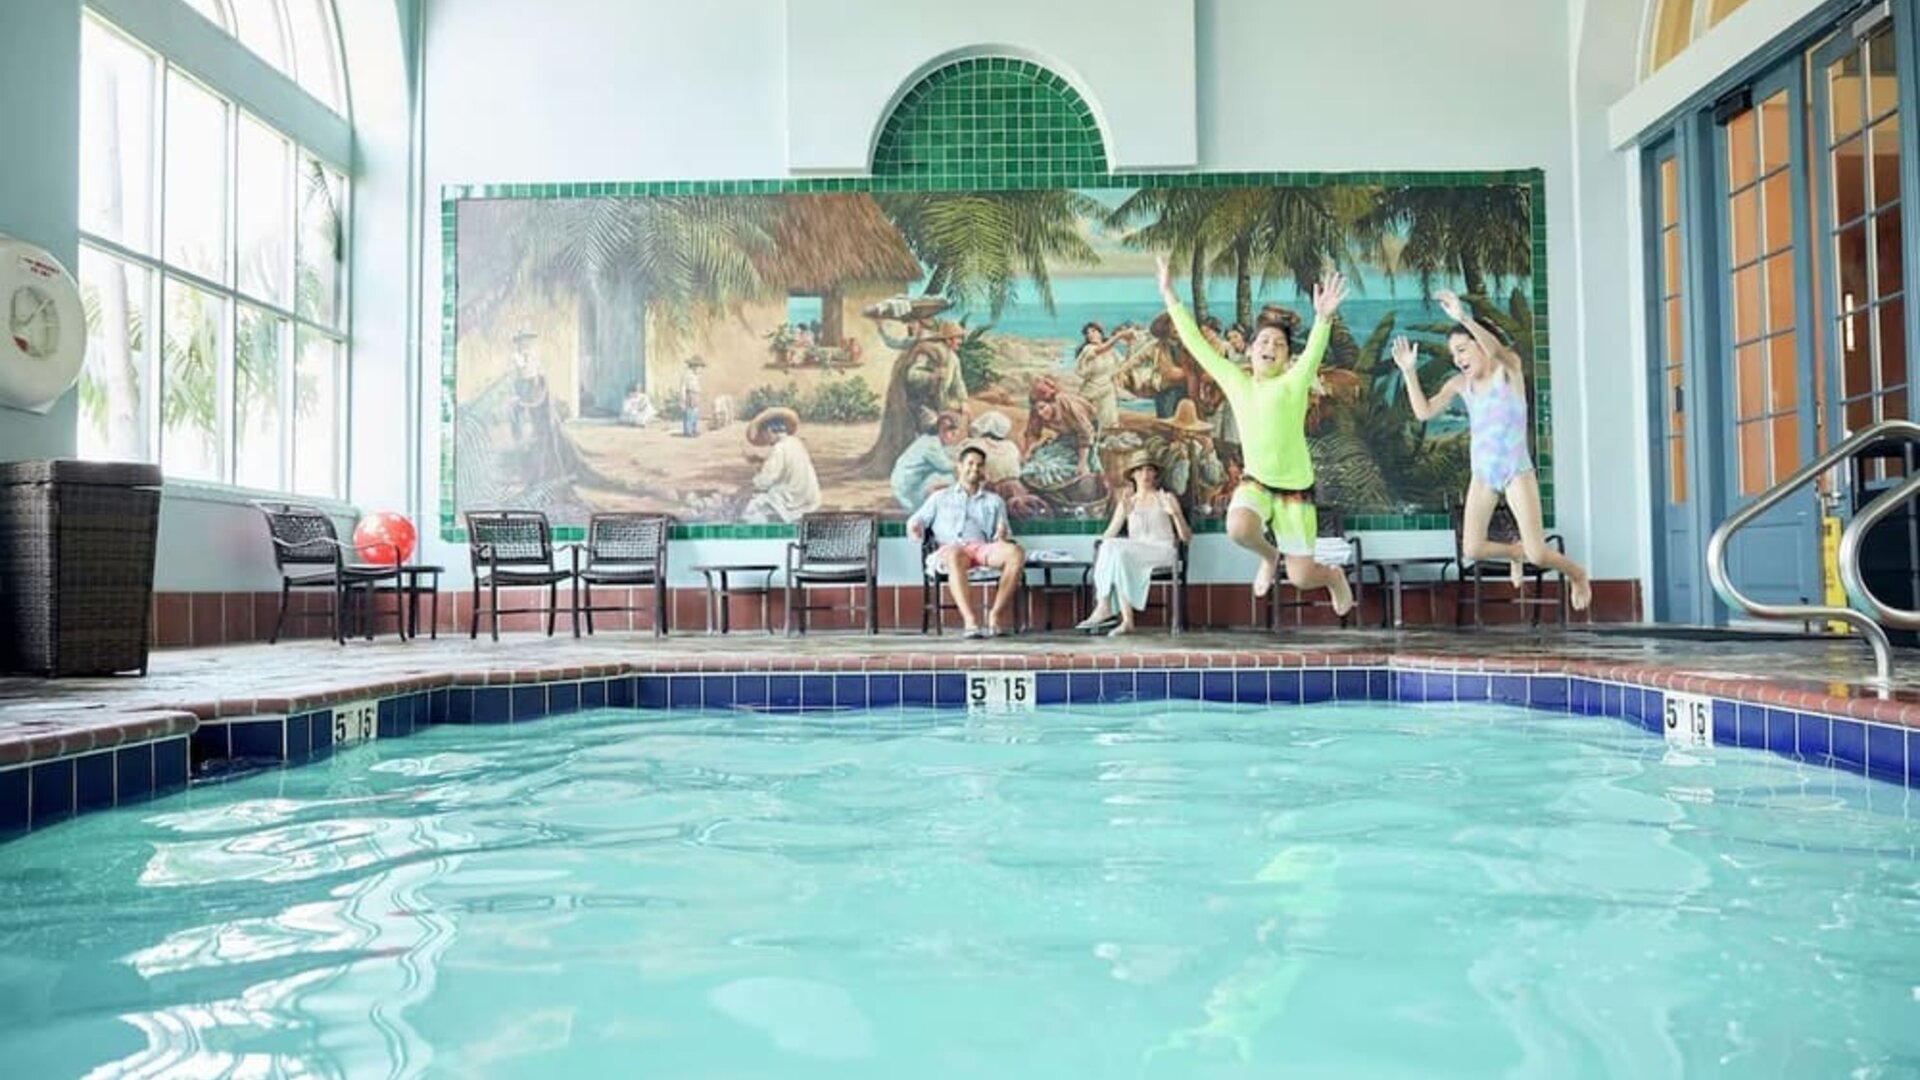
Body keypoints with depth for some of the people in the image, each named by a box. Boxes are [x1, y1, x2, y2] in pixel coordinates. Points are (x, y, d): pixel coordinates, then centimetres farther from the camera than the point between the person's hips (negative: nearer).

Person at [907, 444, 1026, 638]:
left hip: (983, 548, 2)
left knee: (1015, 553, -33)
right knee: (954, 556, -42)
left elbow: (1003, 535, 20)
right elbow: (916, 521, 21)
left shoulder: (994, 501, 30)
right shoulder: (940, 497, 29)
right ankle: (971, 621, -50)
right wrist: (915, 527, -5)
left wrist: (1002, 536, -5)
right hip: (950, 548, -2)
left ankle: (995, 617, -34)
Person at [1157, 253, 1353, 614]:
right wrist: (1170, 296, -3)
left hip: (1295, 488, -2)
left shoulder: (1293, 383, -9)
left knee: (1300, 578, 1)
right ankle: (1269, 556, 6)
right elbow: (1196, 343, 1)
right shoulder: (1235, 380, 1)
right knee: (1239, 528, -32)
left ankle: (1334, 576, 42)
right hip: (1255, 483, 2)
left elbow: (1314, 352, -29)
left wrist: (1323, 319, -49)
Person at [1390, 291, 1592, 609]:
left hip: (1517, 472, -4)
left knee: (1537, 554, -9)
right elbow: (1424, 411, -4)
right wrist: (1409, 371, -14)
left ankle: (1578, 574, 25)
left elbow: (1496, 350, -30)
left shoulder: (1509, 369, -7)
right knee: (1472, 550, -4)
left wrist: (1464, 318, -44)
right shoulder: (1460, 384, 4)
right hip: (1482, 474, 5)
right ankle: (1515, 552, 29)